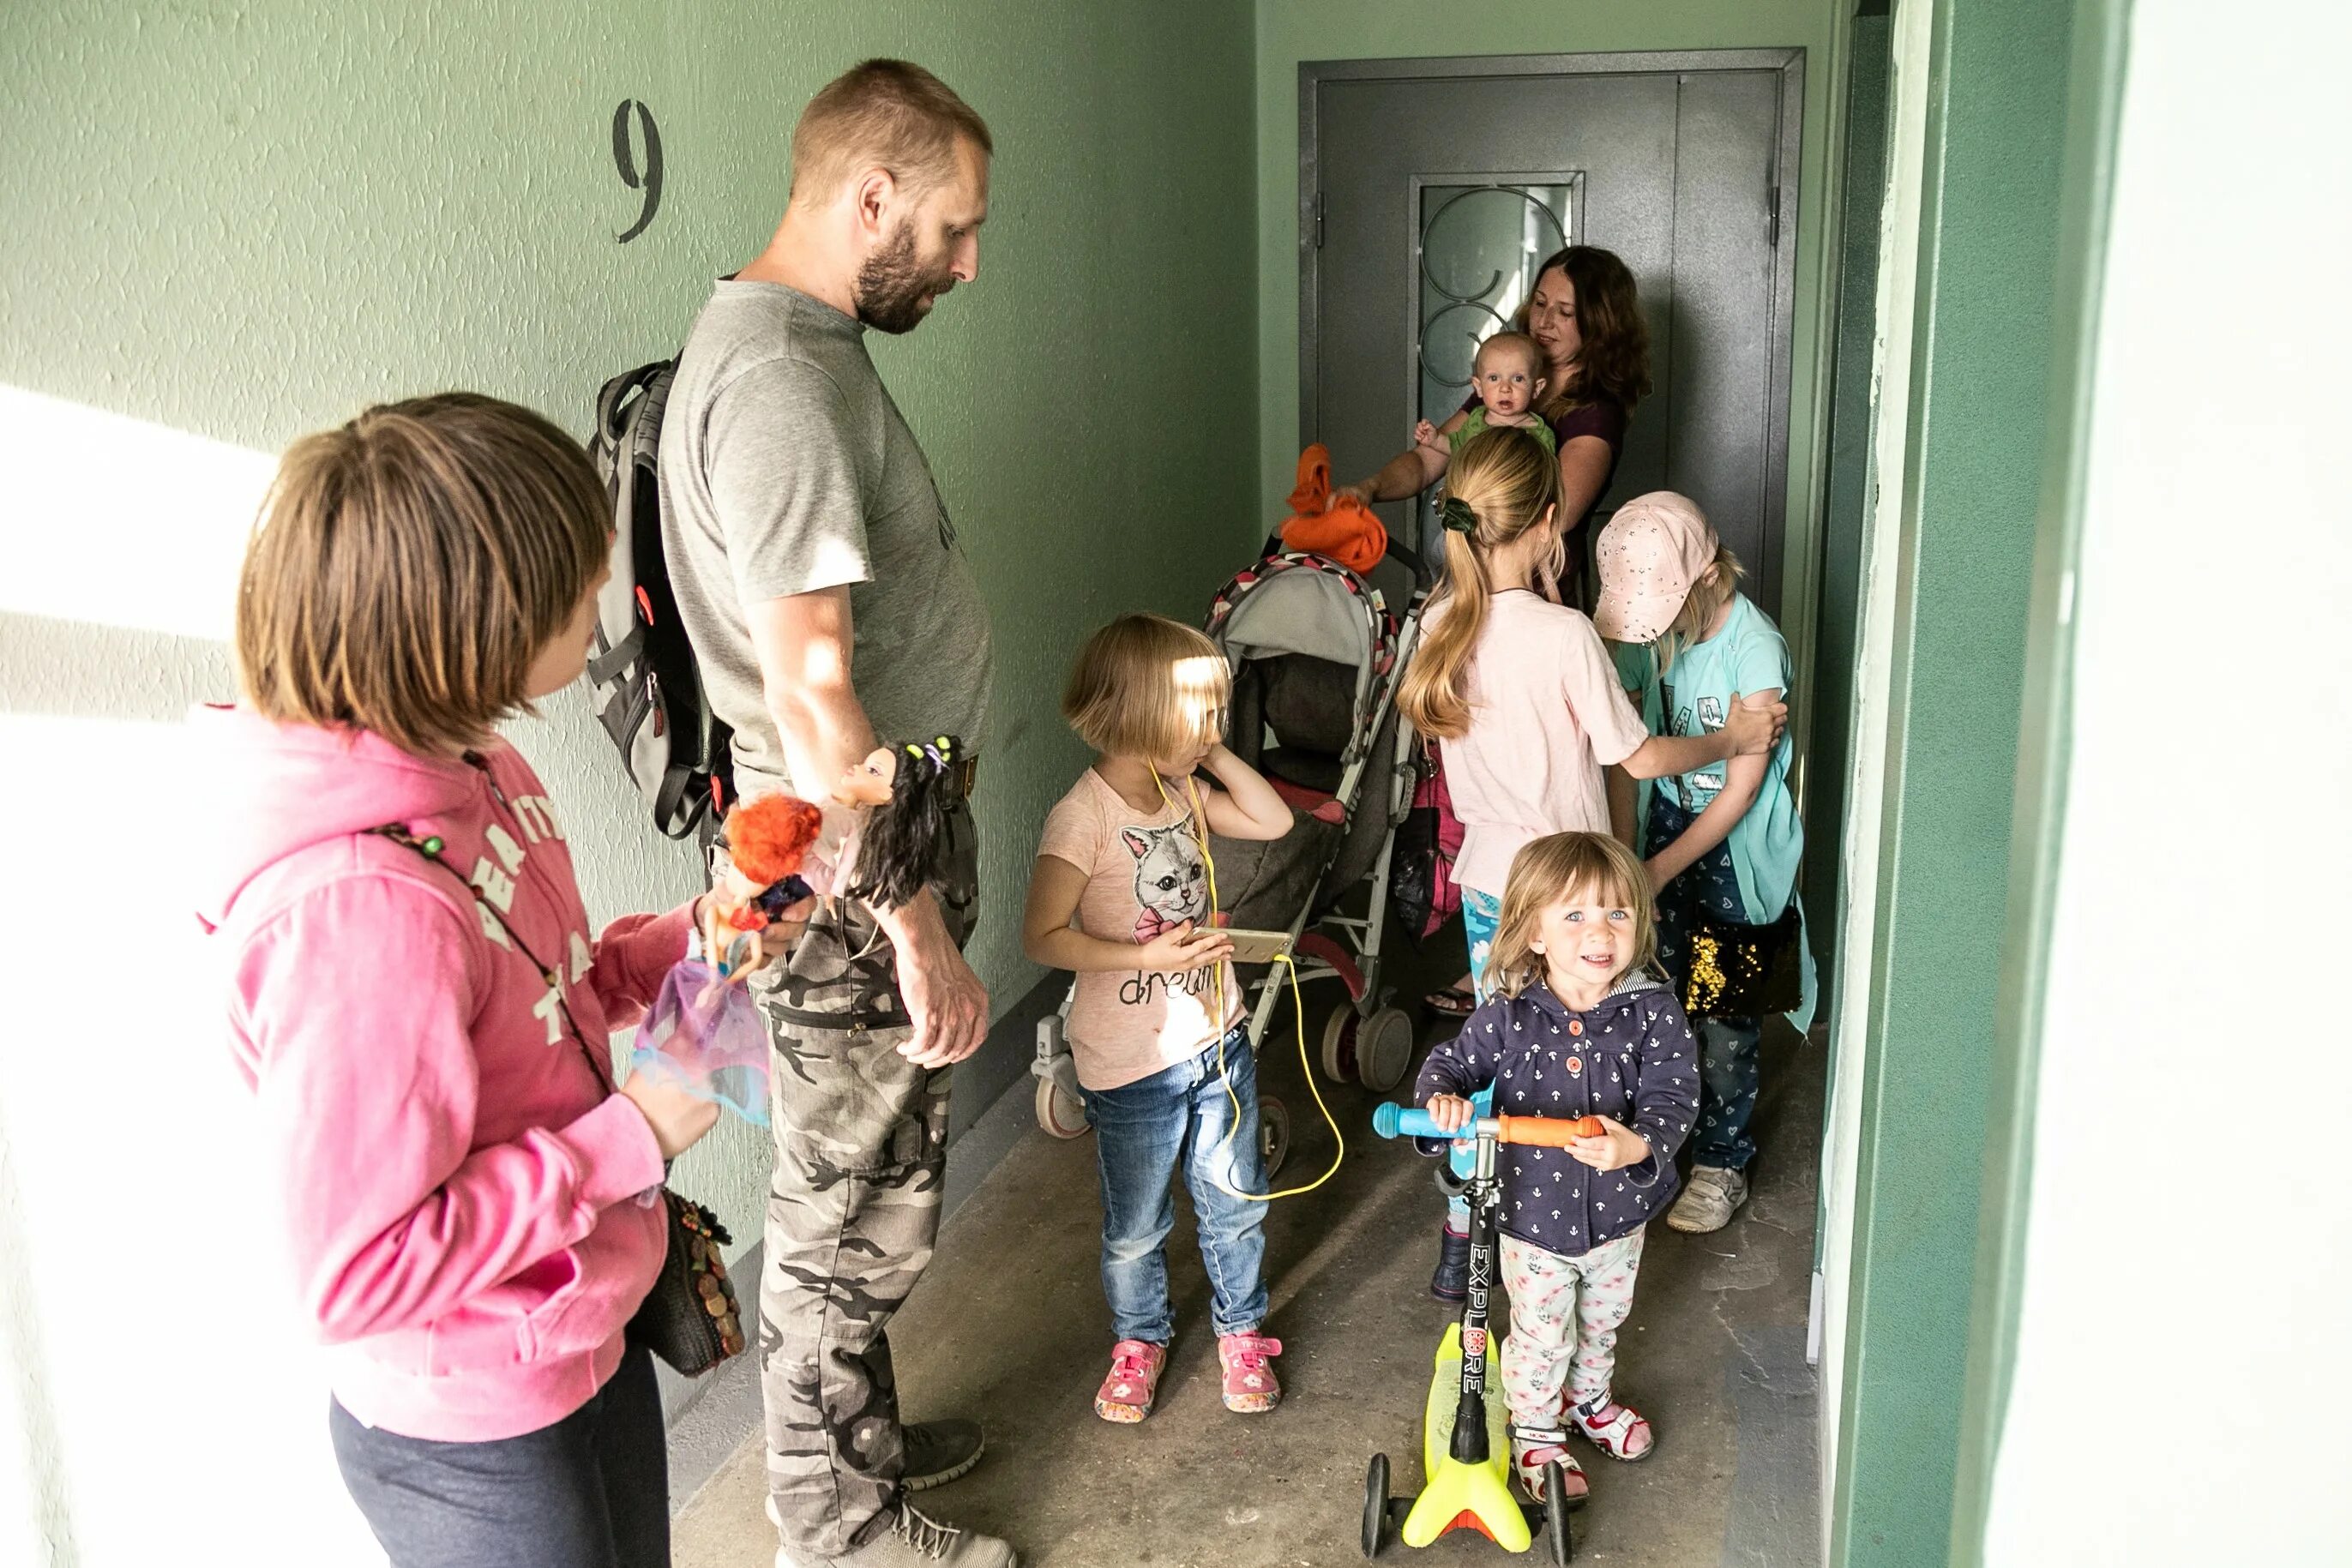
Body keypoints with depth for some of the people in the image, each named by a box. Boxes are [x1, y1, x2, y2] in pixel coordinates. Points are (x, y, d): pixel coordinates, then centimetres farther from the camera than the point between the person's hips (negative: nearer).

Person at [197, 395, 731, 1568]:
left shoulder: (470, 769, -5)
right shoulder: (360, 901, -34)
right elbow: (359, 1274, -29)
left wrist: (679, 945, -6)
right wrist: (630, 1141, -24)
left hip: (585, 1331, 9)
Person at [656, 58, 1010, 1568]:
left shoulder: (811, 340, 11)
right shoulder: (776, 377, -22)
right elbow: (810, 689, -27)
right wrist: (921, 932, -23)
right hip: (852, 872, -10)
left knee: (872, 1188, 23)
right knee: (858, 1211, 7)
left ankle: (857, 1436, 42)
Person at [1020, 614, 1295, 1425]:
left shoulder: (1183, 793, 1)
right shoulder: (1084, 818, -22)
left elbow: (1273, 819, 7)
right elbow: (1043, 935, -23)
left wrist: (1214, 755, -2)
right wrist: (1147, 955, -28)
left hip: (1218, 1038, 6)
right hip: (1133, 1062, -6)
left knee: (1235, 1203, 19)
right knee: (1135, 1224, 15)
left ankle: (1241, 1327, 42)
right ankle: (1139, 1338, 39)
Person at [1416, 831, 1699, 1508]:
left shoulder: (1654, 1013, -19)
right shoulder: (1506, 1017, -19)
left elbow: (1672, 1097, -23)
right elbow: (1452, 1062, -4)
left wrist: (1639, 1144, -43)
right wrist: (1442, 1098, -26)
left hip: (1617, 1216, 2)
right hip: (1535, 1217, -2)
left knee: (1601, 1324, 28)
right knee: (1541, 1338, 16)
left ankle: (1590, 1399, 57)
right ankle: (1535, 1432, 41)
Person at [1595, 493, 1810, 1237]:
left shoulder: (1754, 647, -24)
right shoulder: (1659, 624, -7)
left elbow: (1741, 788, -20)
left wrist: (1660, 869, -20)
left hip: (1737, 840, -5)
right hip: (1671, 814, 5)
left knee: (1726, 1008, 4)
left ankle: (1722, 1165, 19)